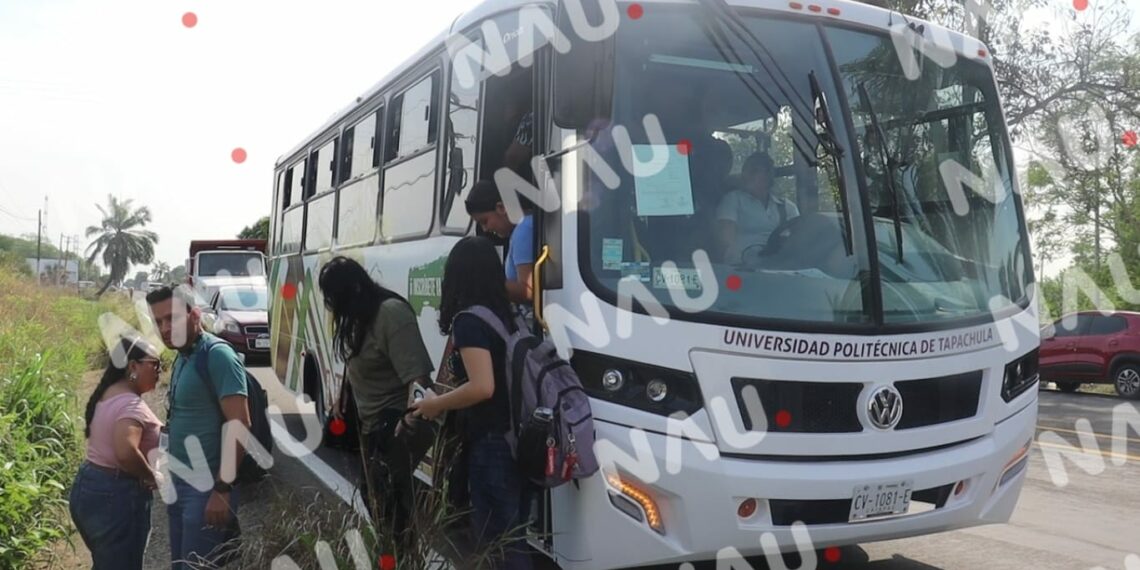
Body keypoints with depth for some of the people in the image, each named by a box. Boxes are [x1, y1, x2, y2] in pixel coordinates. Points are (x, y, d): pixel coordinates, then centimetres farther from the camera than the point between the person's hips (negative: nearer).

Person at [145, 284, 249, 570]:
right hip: (180, 483, 9)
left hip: (206, 487, -9)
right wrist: (171, 476, 13)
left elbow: (239, 425, -21)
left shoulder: (217, 355, -16)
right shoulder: (182, 357, 11)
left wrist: (223, 488, -23)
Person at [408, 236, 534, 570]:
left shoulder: (468, 320, -12)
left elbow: (482, 387, -22)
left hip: (491, 445, -8)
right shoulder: (509, 315, 11)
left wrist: (437, 404, -6)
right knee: (512, 541, 18)